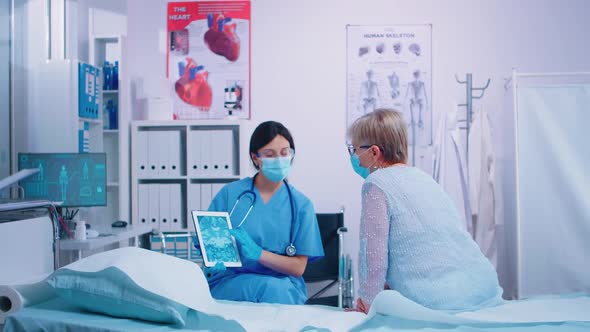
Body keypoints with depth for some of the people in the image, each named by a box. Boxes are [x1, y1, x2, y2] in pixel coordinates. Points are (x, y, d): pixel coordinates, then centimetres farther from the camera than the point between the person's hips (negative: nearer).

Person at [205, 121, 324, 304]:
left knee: (275, 289, -34)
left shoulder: (301, 205, 4)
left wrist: (257, 252, -16)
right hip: (230, 282, 0)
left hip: (282, 285, 1)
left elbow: (298, 267, 0)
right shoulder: (230, 193, 3)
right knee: (265, 286, -33)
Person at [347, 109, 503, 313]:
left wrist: (369, 303, 2)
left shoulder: (376, 184, -7)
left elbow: (373, 252, -9)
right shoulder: (422, 176, 16)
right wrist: (385, 286, 18)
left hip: (438, 303, -7)